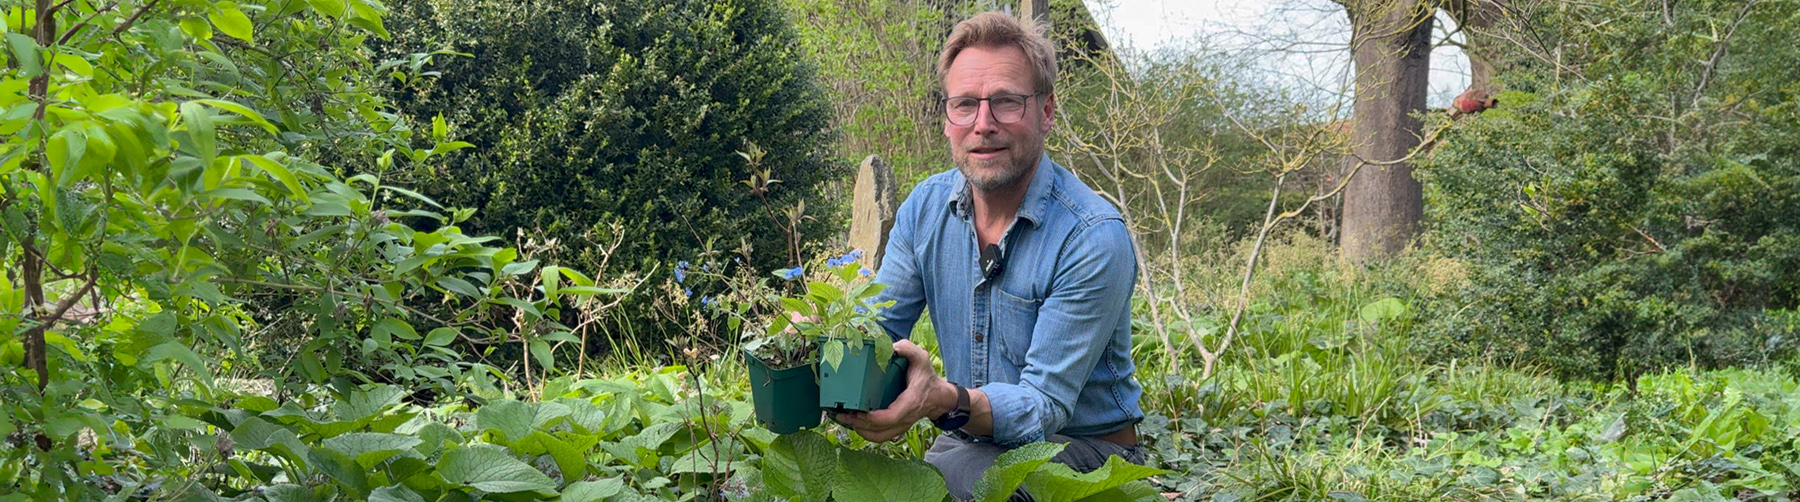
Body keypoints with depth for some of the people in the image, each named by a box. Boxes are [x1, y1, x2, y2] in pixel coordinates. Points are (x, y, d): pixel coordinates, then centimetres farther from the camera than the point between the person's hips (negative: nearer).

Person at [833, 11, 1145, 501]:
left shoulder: (1095, 239, -21)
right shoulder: (924, 208, 0)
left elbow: (1045, 405, -23)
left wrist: (946, 401, -43)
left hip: (1080, 449, -4)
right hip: (972, 442, 4)